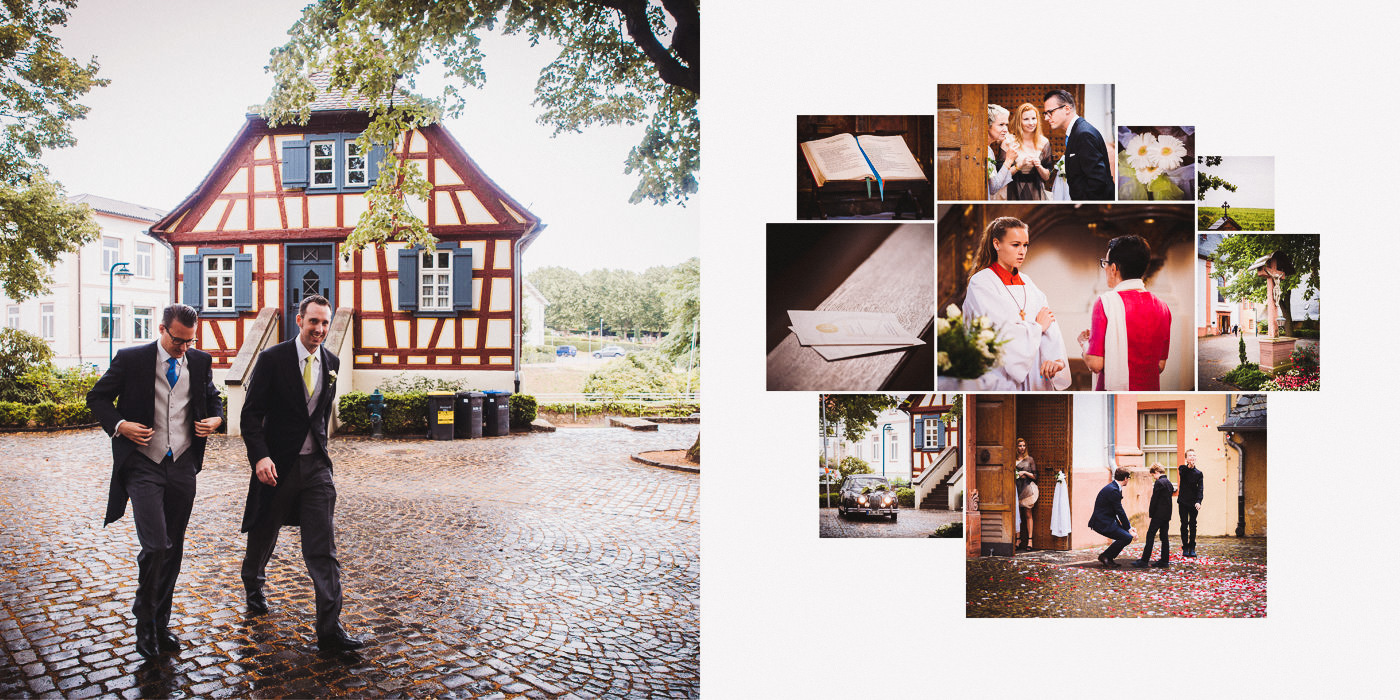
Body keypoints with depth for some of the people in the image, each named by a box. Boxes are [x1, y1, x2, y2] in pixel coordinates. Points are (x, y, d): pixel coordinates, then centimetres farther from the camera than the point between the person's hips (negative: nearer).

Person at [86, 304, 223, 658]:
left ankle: (160, 623, 26)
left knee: (173, 550, 11)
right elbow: (97, 397, 5)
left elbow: (213, 398, 21)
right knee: (155, 545, -14)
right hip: (143, 465, -4)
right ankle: (144, 620, 11)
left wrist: (215, 418, -1)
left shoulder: (200, 361, 6)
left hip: (183, 466, 4)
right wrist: (119, 425, -12)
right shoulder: (131, 359, -3)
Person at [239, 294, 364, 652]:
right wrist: (260, 456, -21)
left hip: (316, 465, 3)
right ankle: (253, 586, 50)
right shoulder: (273, 358, -8)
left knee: (323, 549, -5)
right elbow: (251, 413, -10)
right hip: (277, 464, -2)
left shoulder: (331, 363, 6)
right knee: (263, 535, 18)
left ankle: (329, 629, -4)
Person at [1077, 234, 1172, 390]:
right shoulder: (1162, 307, 4)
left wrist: (1083, 344, 6)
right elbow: (1161, 365, 10)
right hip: (1151, 389, 6)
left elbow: (1095, 364, -13)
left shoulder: (1106, 302, -12)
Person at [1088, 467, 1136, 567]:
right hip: (1102, 523, -11)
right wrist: (1129, 529, -10)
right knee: (1127, 537, -17)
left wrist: (1129, 527, 10)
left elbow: (1119, 511, 16)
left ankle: (1108, 558, 18)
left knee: (1127, 533, 14)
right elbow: (1120, 512, -17)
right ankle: (1105, 556, -2)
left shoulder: (1114, 488, 13)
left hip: (1108, 521, 11)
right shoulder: (1113, 490, -19)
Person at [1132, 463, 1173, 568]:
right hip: (1167, 515, 9)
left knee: (1150, 536, -5)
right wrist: (1169, 516, 20)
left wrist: (1150, 515, -9)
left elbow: (1154, 500, -15)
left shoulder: (1159, 482, -15)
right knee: (1164, 537, 10)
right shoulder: (1169, 482, 13)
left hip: (1158, 515, -8)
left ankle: (1144, 560, -5)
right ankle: (1164, 561, 11)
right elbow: (1168, 499, 17)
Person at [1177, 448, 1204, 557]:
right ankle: (1185, 548, 8)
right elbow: (1181, 474, -22)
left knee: (1193, 525, 4)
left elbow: (1200, 489, -4)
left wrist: (1198, 501, -17)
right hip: (1183, 502, -1)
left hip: (1194, 503, 1)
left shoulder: (1199, 473, 3)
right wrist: (1189, 466, -34)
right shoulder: (1182, 469, 2)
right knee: (1184, 525, 3)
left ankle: (1192, 548, 11)